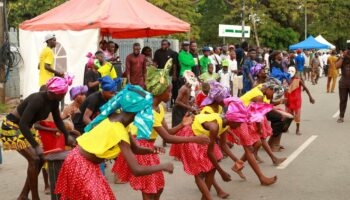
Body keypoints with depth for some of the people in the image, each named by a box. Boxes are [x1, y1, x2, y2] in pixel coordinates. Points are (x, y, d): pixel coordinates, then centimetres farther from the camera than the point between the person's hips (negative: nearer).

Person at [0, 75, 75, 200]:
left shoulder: (54, 101, -8)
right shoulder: (37, 100, -33)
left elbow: (58, 120, 9)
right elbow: (23, 124, -36)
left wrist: (67, 136, 3)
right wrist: (36, 146, -38)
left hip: (26, 127, 9)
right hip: (12, 127, -9)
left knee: (41, 159, 4)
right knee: (34, 159, -16)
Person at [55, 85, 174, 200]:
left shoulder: (118, 118, -4)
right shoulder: (119, 131, -30)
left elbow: (134, 148, 6)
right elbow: (136, 170, -31)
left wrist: (150, 150, -13)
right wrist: (163, 166, -20)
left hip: (86, 165, 9)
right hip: (80, 166, -9)